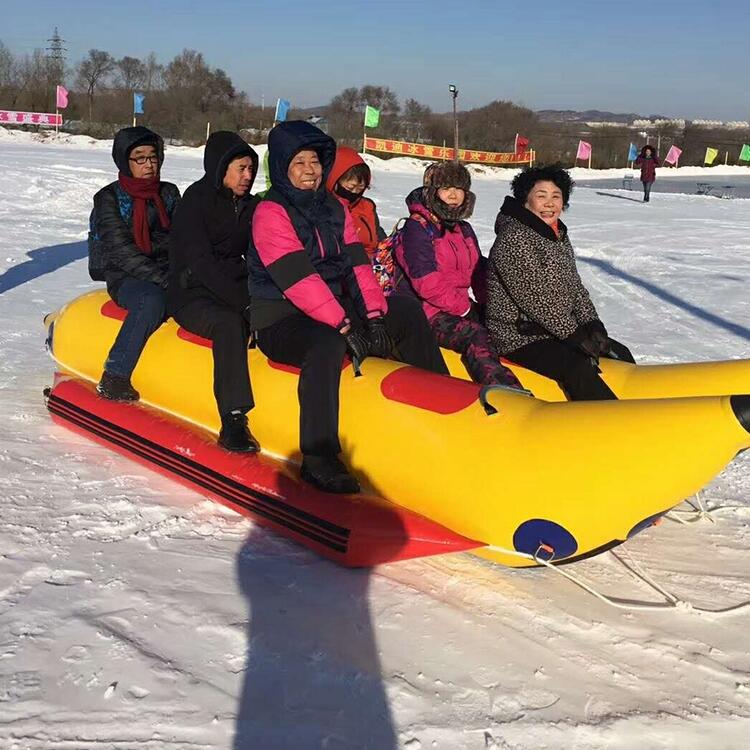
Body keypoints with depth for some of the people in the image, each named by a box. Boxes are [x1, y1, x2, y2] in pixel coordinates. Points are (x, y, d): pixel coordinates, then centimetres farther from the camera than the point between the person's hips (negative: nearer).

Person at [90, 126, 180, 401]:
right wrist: (163, 280, -22)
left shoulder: (169, 193, 13)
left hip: (167, 273, 5)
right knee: (153, 300, -38)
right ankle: (113, 378, -33)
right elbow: (122, 252, -12)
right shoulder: (108, 199, -1)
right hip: (125, 277, -4)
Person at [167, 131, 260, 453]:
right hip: (192, 295, -6)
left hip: (233, 289, 6)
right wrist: (244, 302, -25)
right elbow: (200, 263, -17)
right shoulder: (196, 201, -7)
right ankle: (233, 420, -40)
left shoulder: (248, 205, 13)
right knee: (230, 323, -37)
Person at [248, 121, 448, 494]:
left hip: (335, 309, 8)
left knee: (408, 312, 3)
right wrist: (344, 325, -27)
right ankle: (318, 458, -39)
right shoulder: (271, 213, -10)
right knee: (328, 343, -39)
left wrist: (374, 314, -12)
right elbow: (297, 278, -21)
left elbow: (357, 264, 4)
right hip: (281, 320, -8)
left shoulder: (335, 209, 14)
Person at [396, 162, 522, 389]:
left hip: (462, 307, 10)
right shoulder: (417, 228, -8)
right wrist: (464, 308, -14)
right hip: (431, 313, -10)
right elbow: (427, 283, -16)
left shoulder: (464, 229, 19)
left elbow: (478, 272, 18)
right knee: (475, 335, -34)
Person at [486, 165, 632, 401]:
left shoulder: (559, 236, 12)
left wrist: (592, 325, -1)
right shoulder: (513, 239, -17)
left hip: (558, 330, 10)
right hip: (519, 337, -10)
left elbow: (575, 287, 14)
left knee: (620, 354, 9)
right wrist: (574, 335, -18)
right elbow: (535, 298, -21)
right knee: (578, 368, -29)